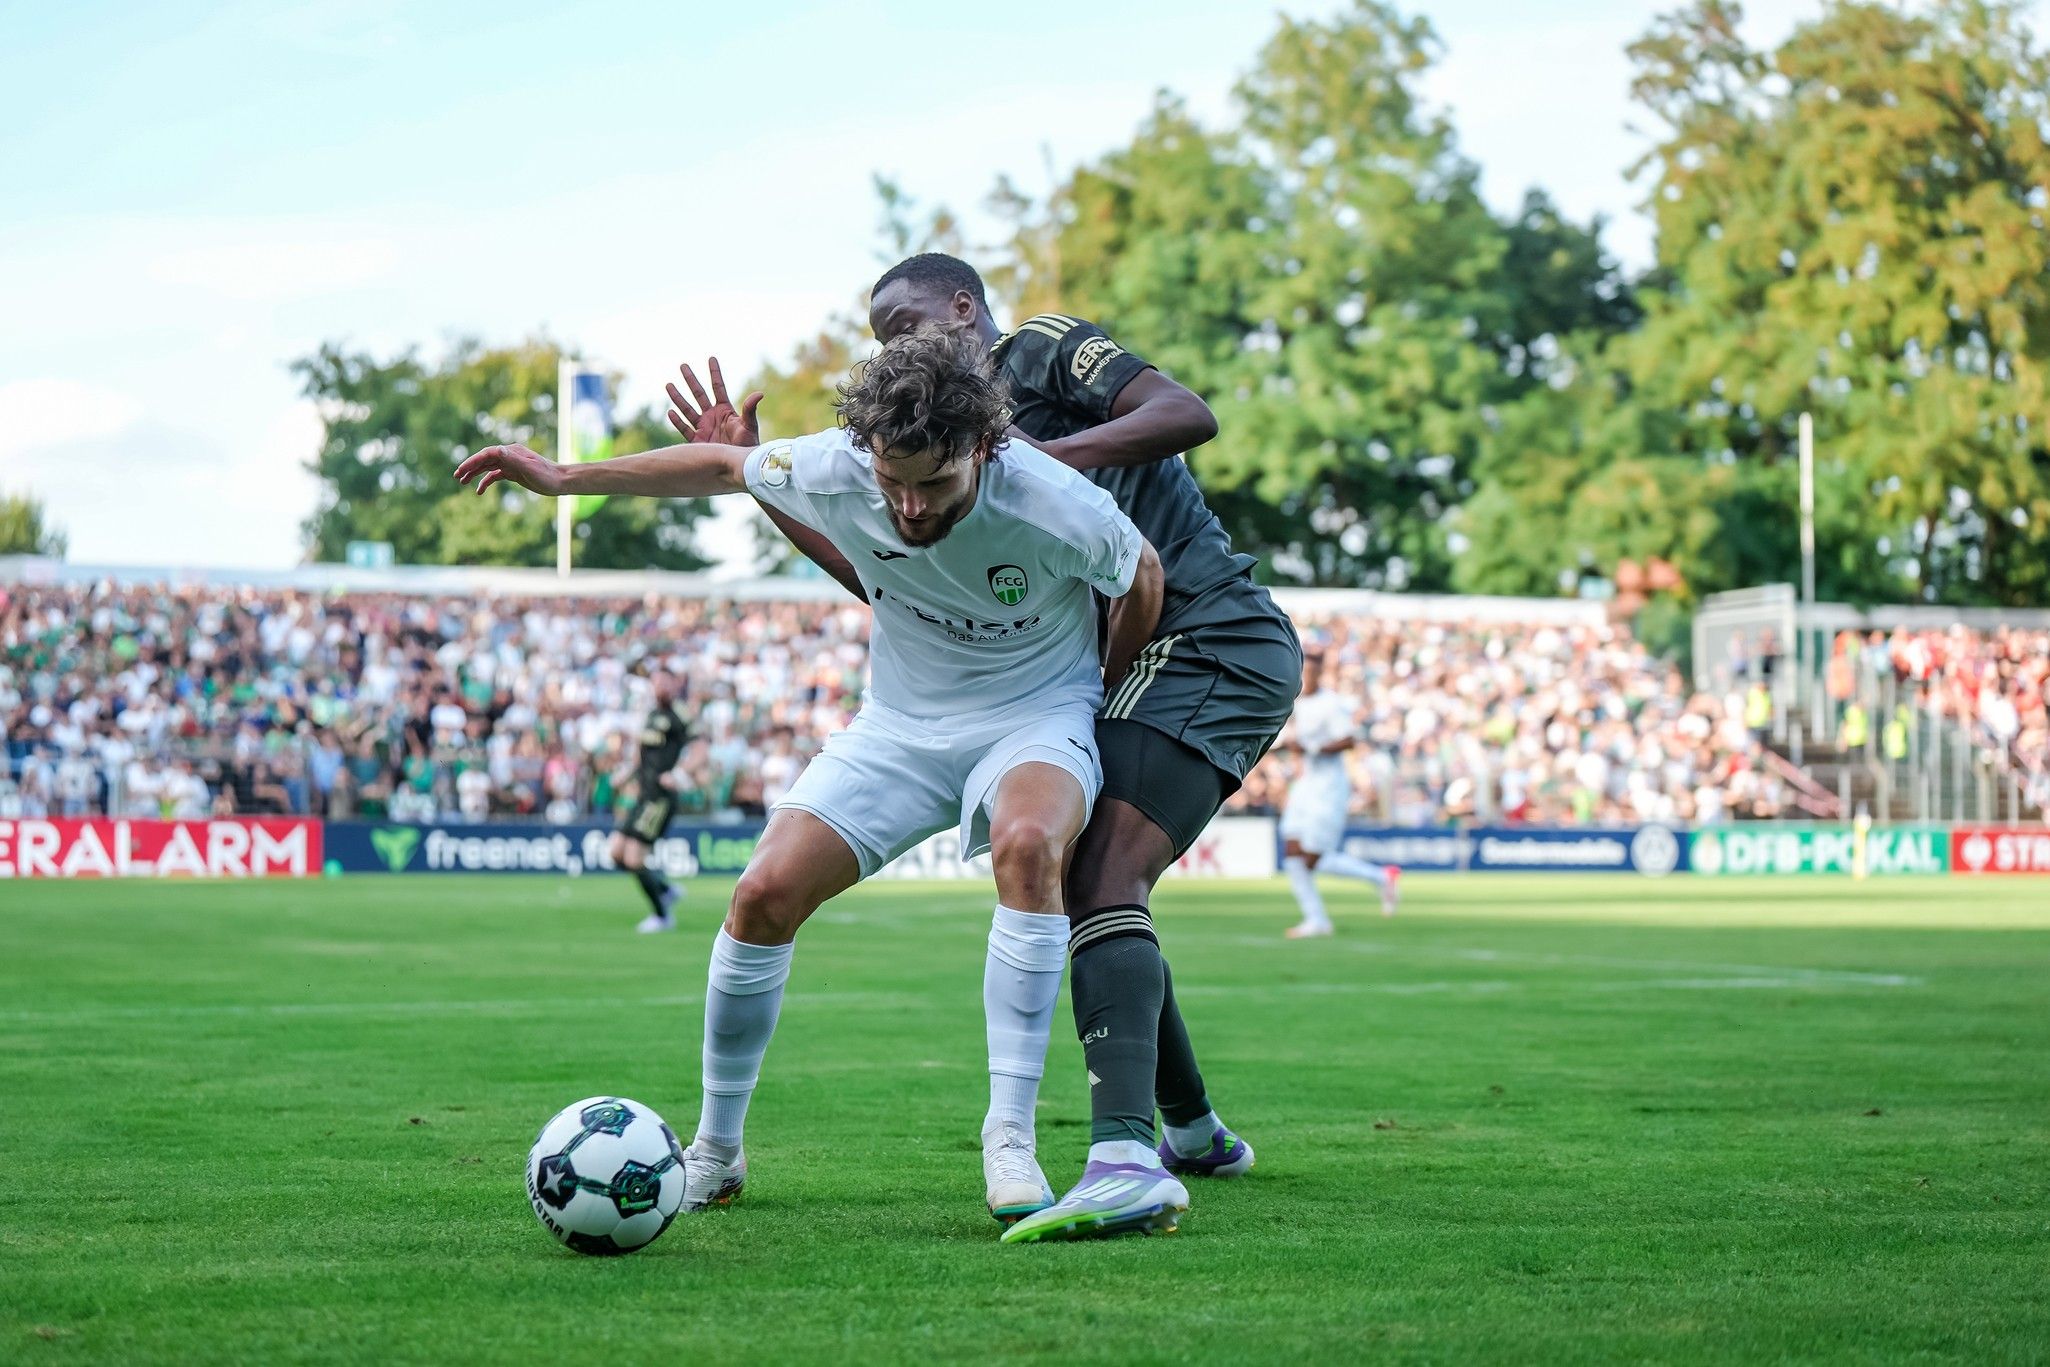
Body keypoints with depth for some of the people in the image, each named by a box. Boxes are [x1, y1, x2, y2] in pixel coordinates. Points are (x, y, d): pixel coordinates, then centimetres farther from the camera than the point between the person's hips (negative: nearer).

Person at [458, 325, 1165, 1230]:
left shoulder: (1060, 512, -29)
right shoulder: (834, 471, -21)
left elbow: (1143, 580, -6)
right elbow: (725, 465, 1)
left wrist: (1106, 699, 8)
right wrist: (562, 477, 5)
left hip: (1036, 718, -3)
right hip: (899, 724, 3)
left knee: (1028, 845, -37)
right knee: (766, 893, -13)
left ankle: (1010, 1140, -30)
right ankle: (715, 1153, 6)